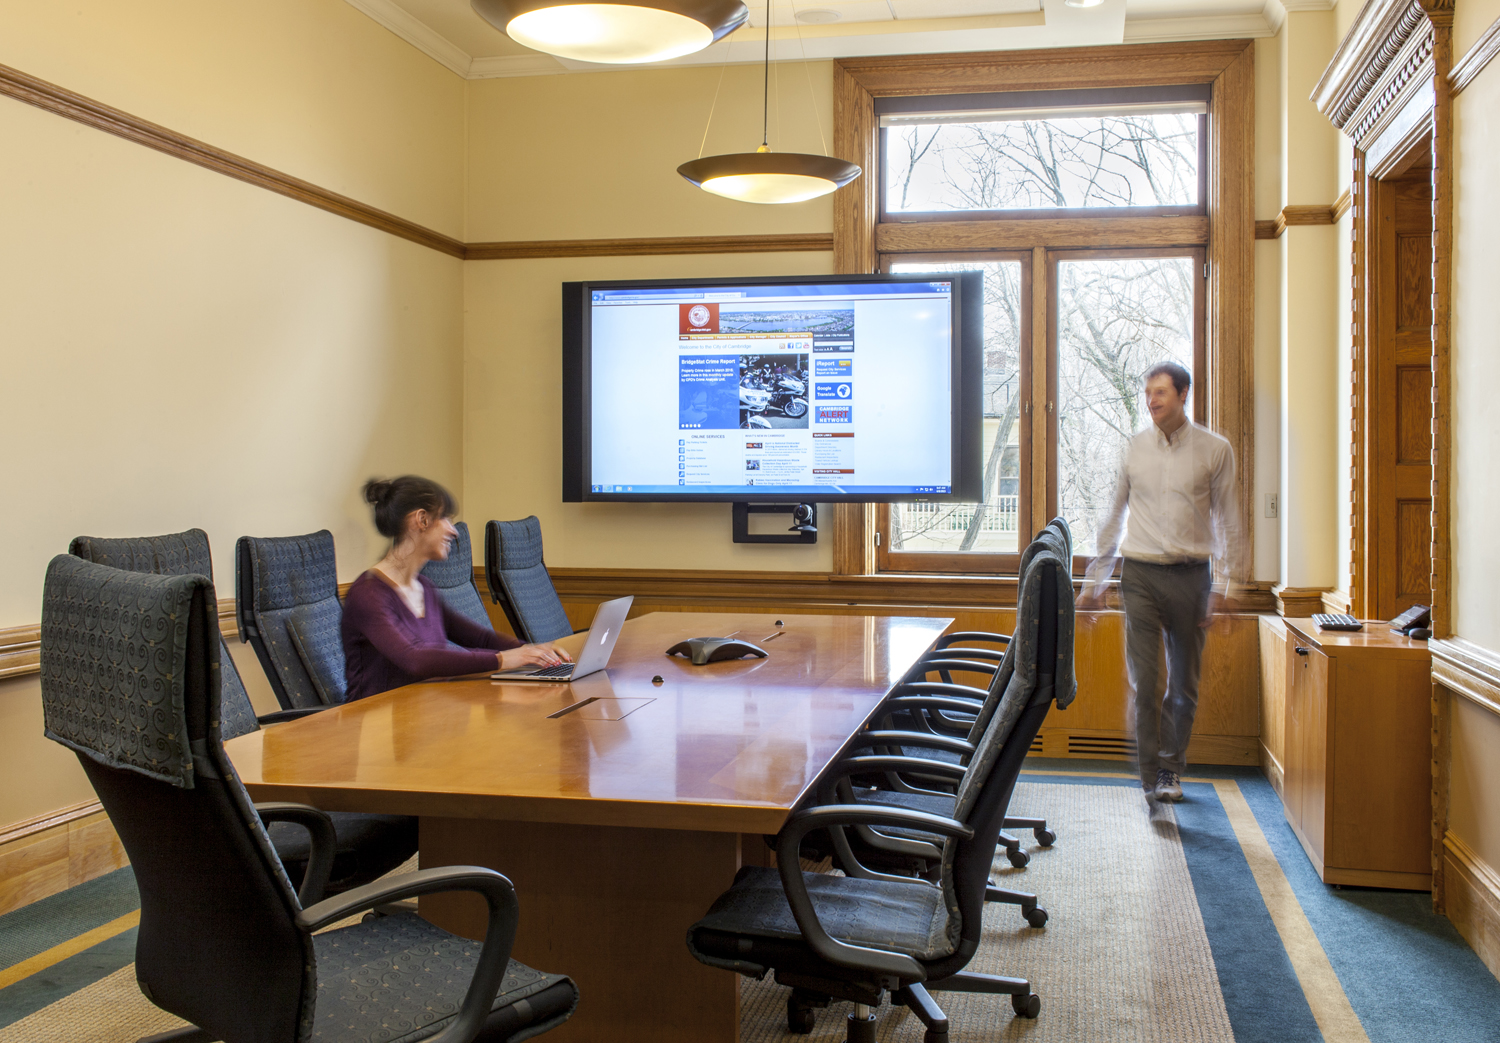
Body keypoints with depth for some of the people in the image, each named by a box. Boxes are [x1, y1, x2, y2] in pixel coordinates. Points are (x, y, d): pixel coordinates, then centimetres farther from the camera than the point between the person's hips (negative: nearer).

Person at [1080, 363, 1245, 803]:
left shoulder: (1215, 450, 3)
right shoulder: (1134, 448, 7)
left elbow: (1227, 521, 6)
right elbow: (1114, 518, 13)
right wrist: (1094, 581, 12)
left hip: (1190, 574, 0)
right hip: (1140, 572, 0)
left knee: (1184, 681, 8)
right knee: (1143, 680, -6)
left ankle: (1171, 769, 23)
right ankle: (1151, 773, 1)